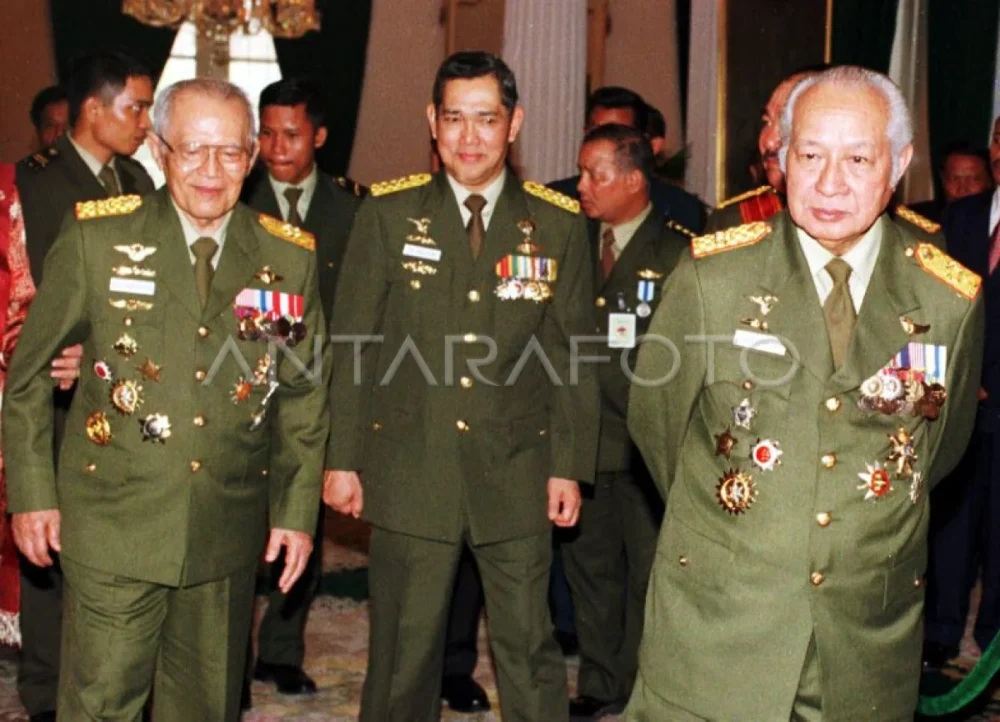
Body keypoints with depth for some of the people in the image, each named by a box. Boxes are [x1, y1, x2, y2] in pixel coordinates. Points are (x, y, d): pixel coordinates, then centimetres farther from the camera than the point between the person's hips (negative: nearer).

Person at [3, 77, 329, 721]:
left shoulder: (290, 258, 1)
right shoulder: (96, 237, -5)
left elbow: (306, 393, 8)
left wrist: (298, 511, 6)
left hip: (227, 535, 2)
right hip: (113, 527, -2)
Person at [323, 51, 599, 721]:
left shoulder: (559, 225, 2)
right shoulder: (388, 213, 0)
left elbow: (572, 354, 4)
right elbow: (351, 342, 1)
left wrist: (570, 467, 1)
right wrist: (342, 458, -1)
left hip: (516, 472, 0)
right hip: (409, 470, 0)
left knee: (529, 648, 7)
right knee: (403, 650, 10)